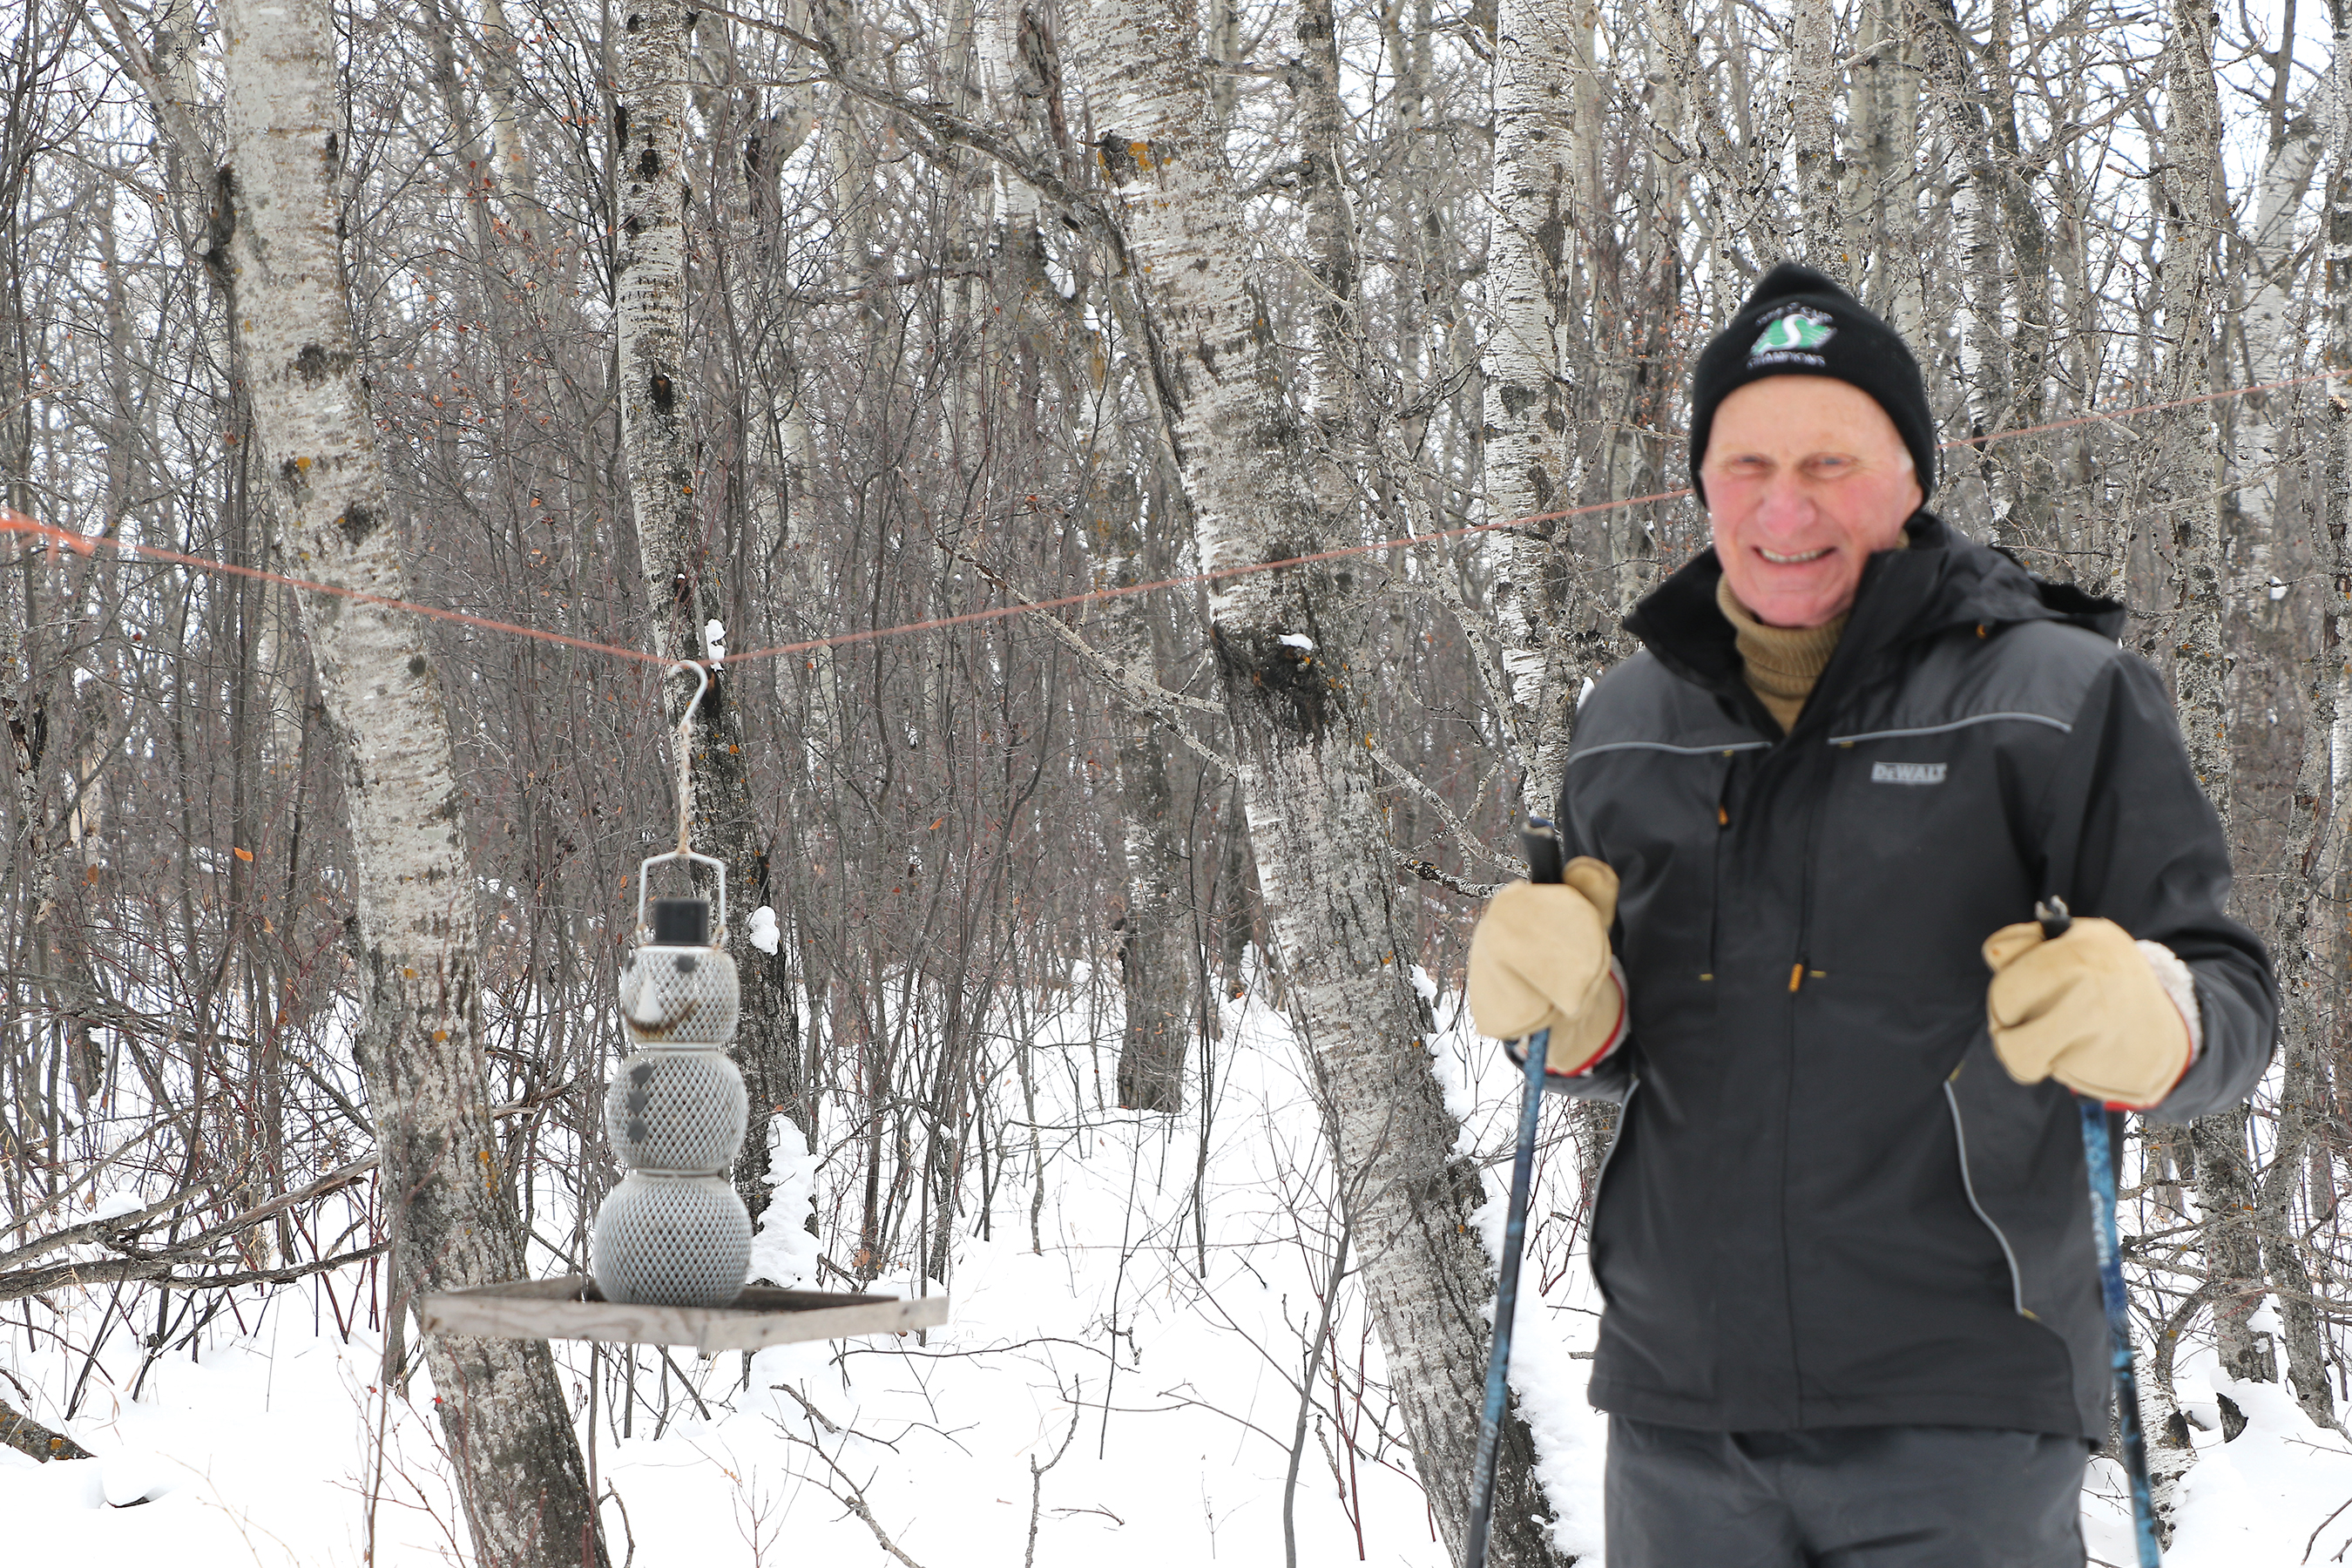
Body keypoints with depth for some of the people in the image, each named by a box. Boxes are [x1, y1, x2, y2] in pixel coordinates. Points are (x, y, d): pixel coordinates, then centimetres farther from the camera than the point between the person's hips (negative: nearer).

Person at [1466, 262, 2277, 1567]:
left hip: (1955, 1419, -4)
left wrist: (2153, 1029, -25)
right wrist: (1574, 1018, -3)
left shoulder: (2057, 696, -3)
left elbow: (2229, 992, -3)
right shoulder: (1628, 723, 11)